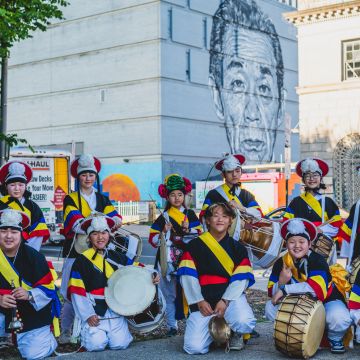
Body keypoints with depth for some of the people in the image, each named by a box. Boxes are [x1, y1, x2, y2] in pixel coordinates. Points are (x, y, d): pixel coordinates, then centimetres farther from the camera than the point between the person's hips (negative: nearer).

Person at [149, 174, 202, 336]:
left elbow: (199, 235, 2)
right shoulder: (163, 218, 8)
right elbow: (153, 240, 5)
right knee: (171, 294, 3)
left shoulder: (190, 215, 8)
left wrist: (187, 229, -14)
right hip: (169, 262, 0)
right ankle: (172, 326, 9)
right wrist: (164, 232, -11)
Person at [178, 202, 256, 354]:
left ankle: (235, 334, 6)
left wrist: (225, 301, -15)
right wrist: (199, 302, -13)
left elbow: (241, 279, -1)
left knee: (244, 322, -33)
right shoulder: (194, 246, 8)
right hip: (202, 301, 0)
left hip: (231, 296, 1)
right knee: (194, 347, -18)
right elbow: (188, 276, -1)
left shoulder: (238, 248, 10)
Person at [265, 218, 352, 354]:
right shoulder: (281, 263, -9)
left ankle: (335, 339, 2)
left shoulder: (317, 260, -23)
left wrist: (285, 289, -36)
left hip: (327, 301, -4)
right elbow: (272, 293, -9)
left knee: (339, 318, -35)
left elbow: (317, 288, -40)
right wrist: (281, 282, -32)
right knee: (270, 307, -15)